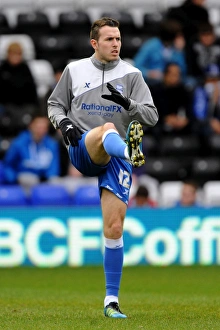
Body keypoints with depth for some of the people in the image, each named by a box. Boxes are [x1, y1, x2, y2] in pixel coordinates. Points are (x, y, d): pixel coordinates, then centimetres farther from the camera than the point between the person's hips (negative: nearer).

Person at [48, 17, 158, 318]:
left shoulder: (131, 75, 8)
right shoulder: (75, 70, 11)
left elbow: (151, 116, 3)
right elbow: (55, 104, 20)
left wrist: (127, 102, -17)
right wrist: (63, 122, -2)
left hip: (115, 160, 1)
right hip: (81, 151, -1)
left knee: (114, 228, -5)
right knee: (107, 129, -38)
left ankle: (111, 301, 4)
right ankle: (130, 151, -77)